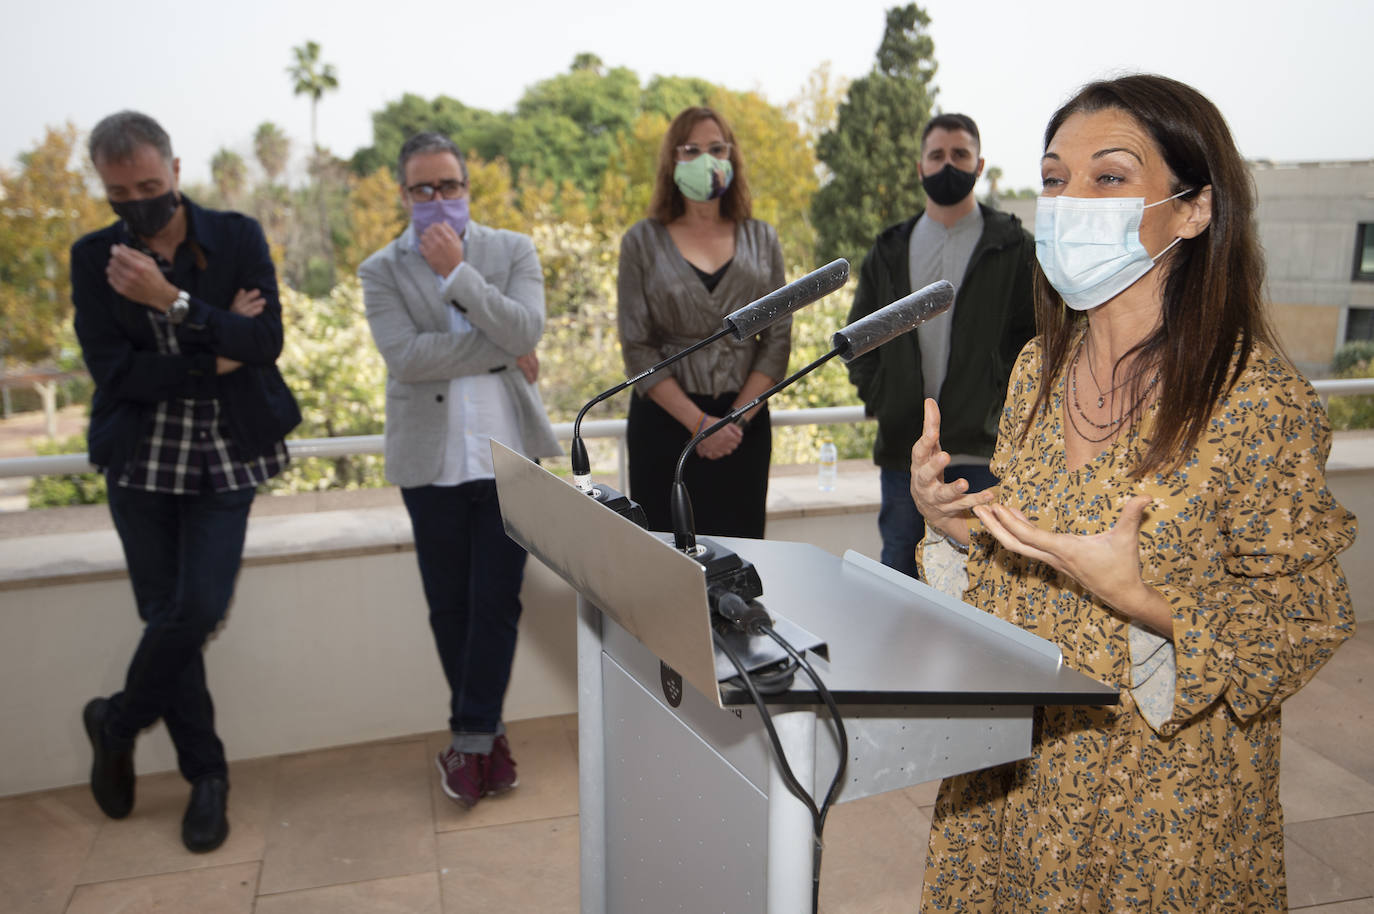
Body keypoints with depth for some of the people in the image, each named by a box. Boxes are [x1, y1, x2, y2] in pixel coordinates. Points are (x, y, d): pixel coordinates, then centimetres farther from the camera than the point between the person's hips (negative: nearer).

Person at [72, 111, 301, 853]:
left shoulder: (238, 237, -1)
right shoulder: (94, 257, 2)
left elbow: (267, 342, -12)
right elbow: (112, 372, -7)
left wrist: (171, 300, -23)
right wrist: (216, 357, -13)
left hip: (226, 457, -1)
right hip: (141, 459, 1)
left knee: (199, 609, -8)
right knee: (165, 615, 4)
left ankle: (115, 722, 24)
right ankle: (205, 773, 23)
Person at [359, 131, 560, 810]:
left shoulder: (513, 251, 6)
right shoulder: (381, 271, 4)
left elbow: (525, 332, -11)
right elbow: (405, 355, -13)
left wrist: (457, 272, -13)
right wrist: (501, 351, -12)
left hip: (509, 456, 0)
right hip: (432, 464, 1)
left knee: (496, 603, 0)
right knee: (449, 607, 9)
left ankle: (470, 738, 14)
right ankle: (485, 732, 27)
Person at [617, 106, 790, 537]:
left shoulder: (761, 239, 9)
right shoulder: (643, 241, 3)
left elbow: (778, 340, 4)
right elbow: (636, 348, -3)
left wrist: (736, 418, -8)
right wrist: (697, 422, -11)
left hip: (745, 422, 2)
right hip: (665, 421, -1)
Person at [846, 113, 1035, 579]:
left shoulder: (1013, 247, 4)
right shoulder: (890, 250, 13)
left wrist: (1004, 400, -7)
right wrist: (877, 397, 2)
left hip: (981, 451, -3)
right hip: (902, 448, 3)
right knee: (896, 580, 12)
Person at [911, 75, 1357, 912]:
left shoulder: (1259, 397, -18)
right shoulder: (1039, 368, -1)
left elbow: (1308, 616, -12)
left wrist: (1145, 601, -27)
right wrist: (952, 523, -11)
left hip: (1163, 794, -5)